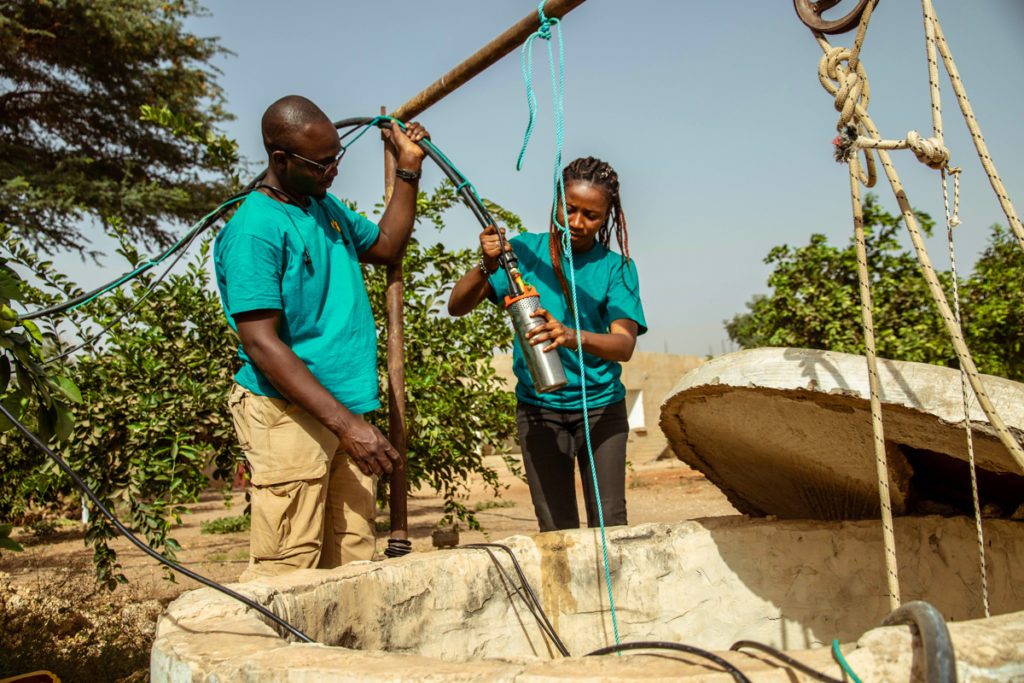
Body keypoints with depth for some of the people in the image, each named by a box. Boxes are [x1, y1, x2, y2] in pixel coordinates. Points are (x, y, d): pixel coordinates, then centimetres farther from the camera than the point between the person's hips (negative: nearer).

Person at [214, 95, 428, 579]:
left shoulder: (326, 207, 16)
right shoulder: (254, 228, -12)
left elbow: (387, 247, 31)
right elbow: (260, 343, -19)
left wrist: (409, 169, 21)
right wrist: (345, 423, -23)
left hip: (345, 412, 8)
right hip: (289, 415, -8)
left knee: (352, 567, 8)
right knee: (287, 575, -8)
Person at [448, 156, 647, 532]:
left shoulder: (616, 267, -3)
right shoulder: (525, 251, 0)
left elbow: (624, 344, -16)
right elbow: (457, 306, -3)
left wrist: (573, 337, -36)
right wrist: (487, 267, -23)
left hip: (600, 406, 0)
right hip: (538, 408, 0)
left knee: (610, 523, 0)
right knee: (556, 529, 2)